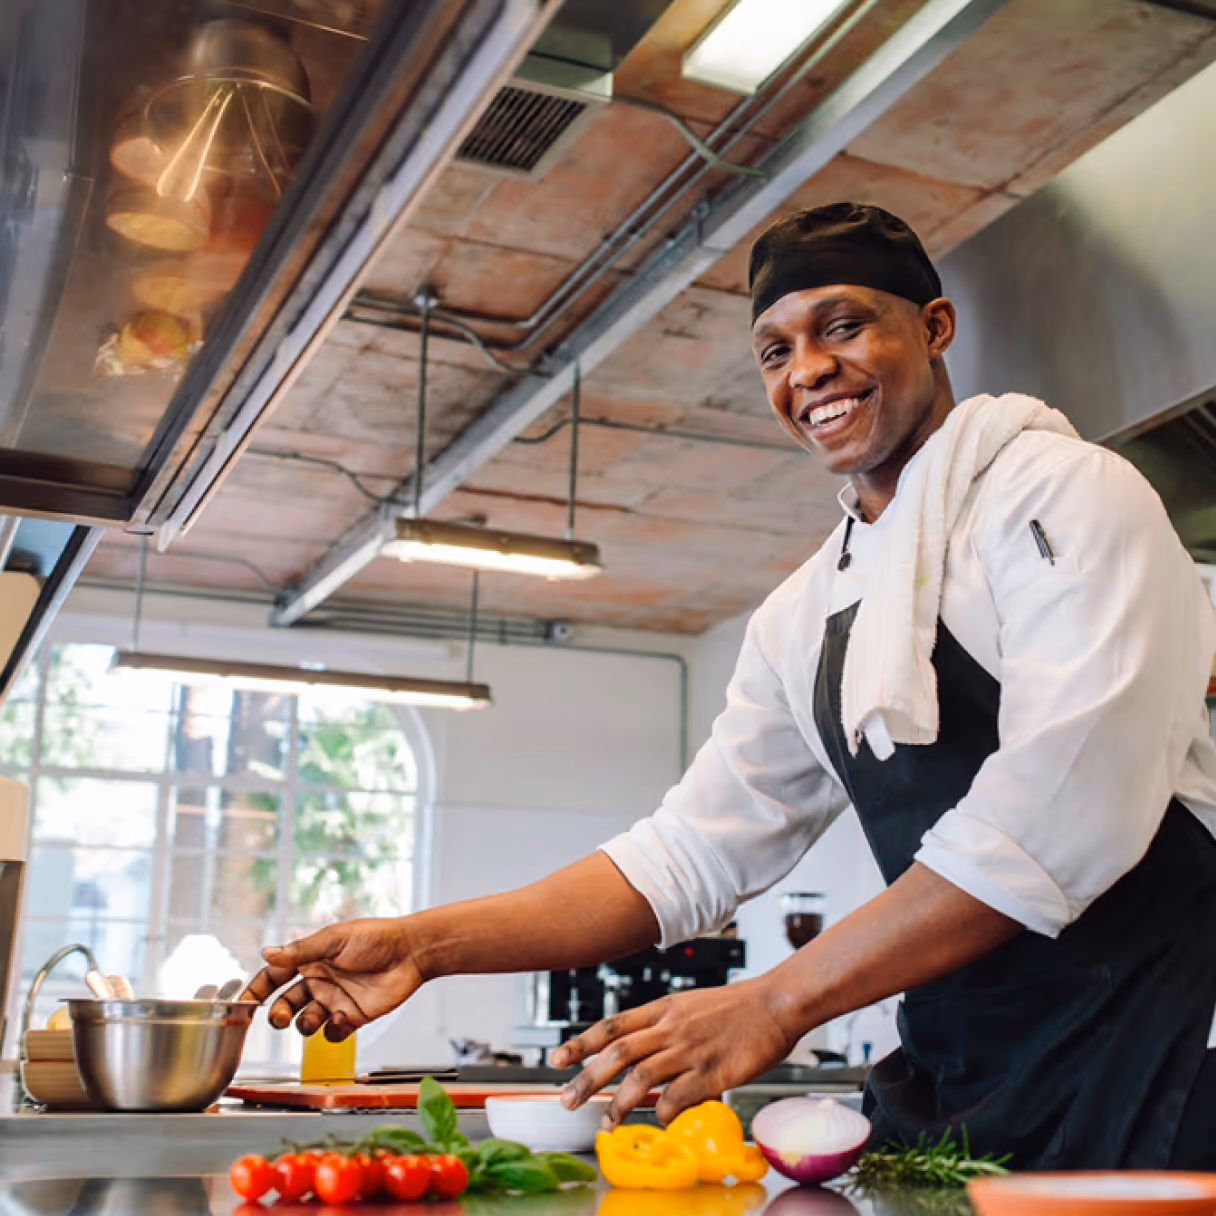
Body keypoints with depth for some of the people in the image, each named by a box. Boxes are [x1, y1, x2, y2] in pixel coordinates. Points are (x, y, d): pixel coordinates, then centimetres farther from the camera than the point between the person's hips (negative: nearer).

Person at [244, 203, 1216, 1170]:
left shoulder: (1064, 492, -10)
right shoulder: (800, 617, 10)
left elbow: (1060, 810, -21)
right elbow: (690, 853, 8)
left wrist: (778, 1002, -23)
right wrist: (428, 943, -2)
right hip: (951, 1083, 5)